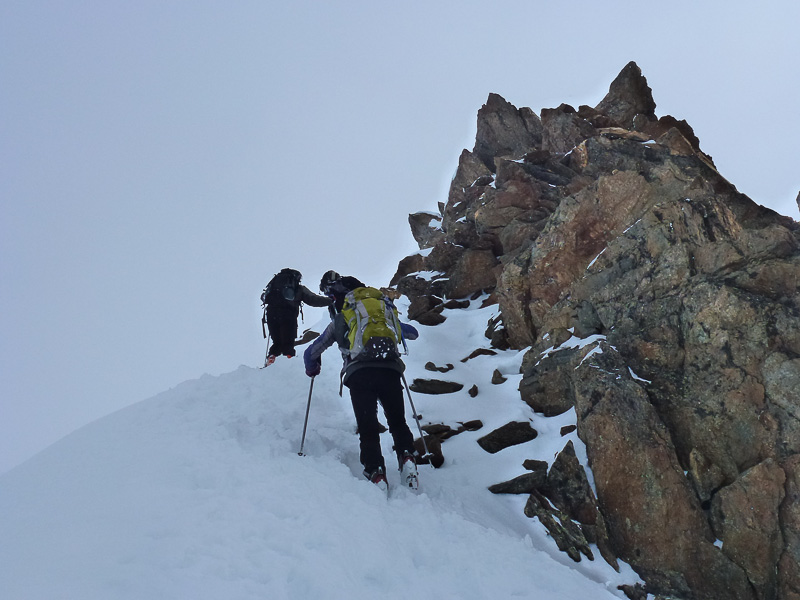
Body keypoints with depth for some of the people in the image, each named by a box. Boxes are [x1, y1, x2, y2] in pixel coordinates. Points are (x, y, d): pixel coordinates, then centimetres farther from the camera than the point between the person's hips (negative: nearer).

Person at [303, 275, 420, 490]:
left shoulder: (337, 324, 21)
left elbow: (310, 353, 25)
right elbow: (413, 333, 36)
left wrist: (312, 369, 47)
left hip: (358, 375, -2)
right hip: (389, 372, 2)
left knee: (368, 428, 1)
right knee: (398, 423, 17)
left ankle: (376, 473, -16)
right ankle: (406, 458, -5)